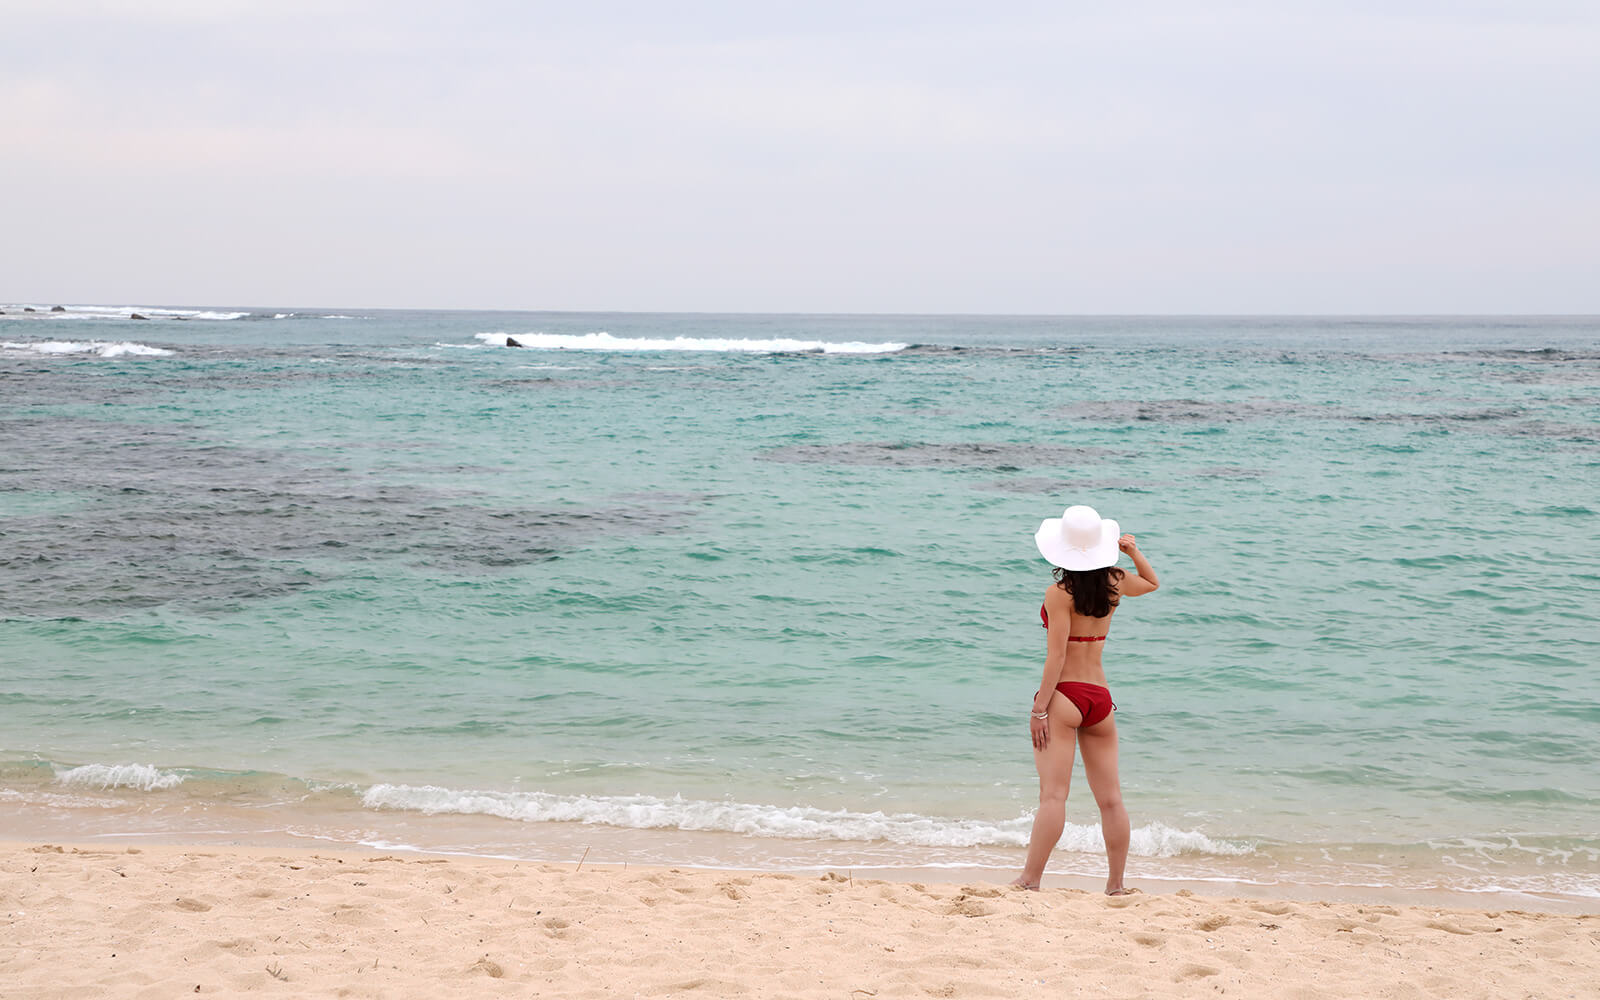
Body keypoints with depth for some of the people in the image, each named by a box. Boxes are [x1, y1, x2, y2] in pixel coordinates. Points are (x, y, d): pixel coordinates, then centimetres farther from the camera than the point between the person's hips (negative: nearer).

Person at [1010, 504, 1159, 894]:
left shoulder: (1059, 593, -10)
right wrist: (1134, 552, 19)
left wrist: (1039, 708, -13)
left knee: (1053, 793, -10)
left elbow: (1056, 655, -14)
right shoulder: (1114, 584, 7)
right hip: (1100, 698, 5)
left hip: (1064, 697, -5)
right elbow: (1152, 583, 30)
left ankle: (1030, 879, -12)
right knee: (1110, 798, 8)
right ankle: (1116, 884, 12)